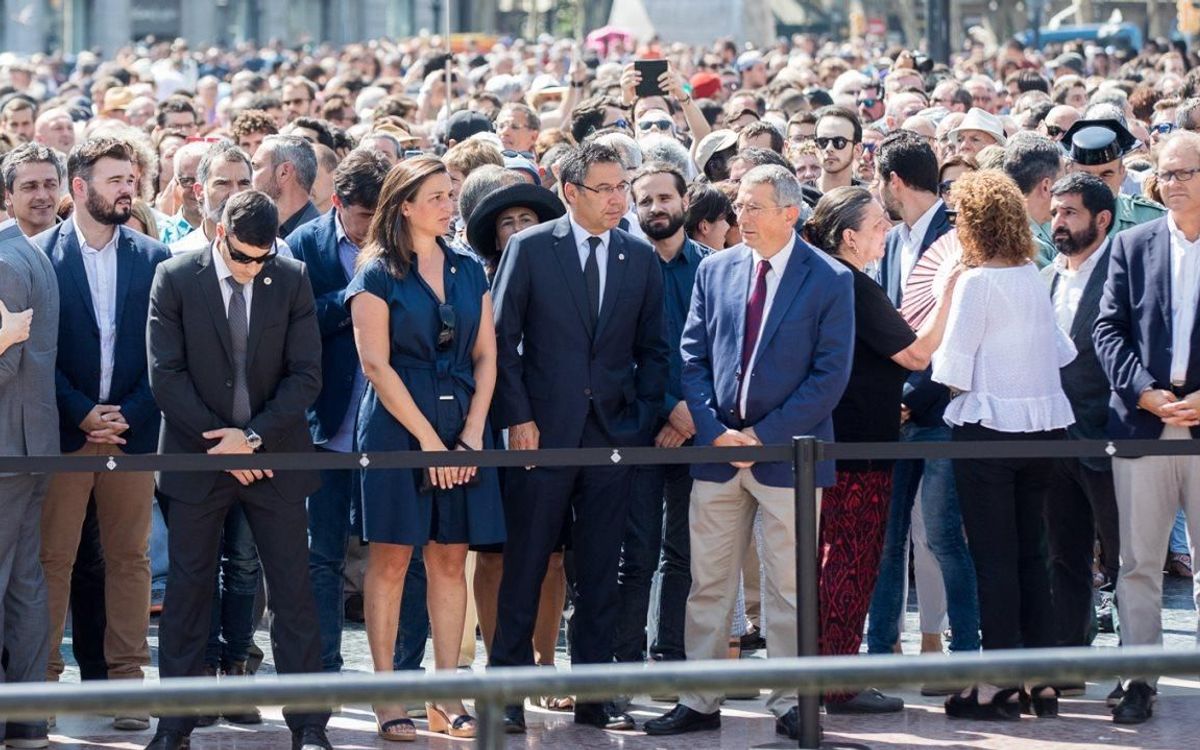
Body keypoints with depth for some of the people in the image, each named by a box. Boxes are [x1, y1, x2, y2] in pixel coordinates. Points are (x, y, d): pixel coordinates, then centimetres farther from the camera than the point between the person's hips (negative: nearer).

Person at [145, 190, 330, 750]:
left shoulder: (292, 280, 0)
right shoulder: (175, 279, -4)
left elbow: (306, 374, -2)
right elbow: (166, 374, -6)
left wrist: (254, 437, -12)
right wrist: (222, 440, -11)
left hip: (274, 455, 1)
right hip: (196, 454, -1)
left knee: (293, 592, 1)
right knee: (188, 589, 3)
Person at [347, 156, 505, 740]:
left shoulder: (468, 271, 11)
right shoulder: (378, 275, -3)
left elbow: (485, 358, 9)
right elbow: (376, 364, -8)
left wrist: (471, 435, -4)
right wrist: (428, 439, -12)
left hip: (460, 429, 4)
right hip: (397, 428, -4)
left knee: (450, 559, 3)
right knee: (390, 557, -4)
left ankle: (446, 698, 5)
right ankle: (386, 697, -1)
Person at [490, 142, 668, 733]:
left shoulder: (641, 259, 8)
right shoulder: (530, 249, -1)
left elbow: (652, 349, 12)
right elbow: (503, 338, -2)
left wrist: (642, 415, 1)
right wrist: (517, 417, -8)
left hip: (614, 433, 3)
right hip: (543, 430, -3)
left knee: (599, 572, 6)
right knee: (525, 565, -1)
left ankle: (594, 695, 12)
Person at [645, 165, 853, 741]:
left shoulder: (830, 280, -4)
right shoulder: (714, 270, 7)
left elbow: (831, 372, -7)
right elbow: (692, 358, 7)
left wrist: (764, 435, -12)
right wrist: (714, 431, -7)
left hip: (787, 451, -3)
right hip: (716, 450, 3)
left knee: (789, 587, 2)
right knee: (708, 584, 4)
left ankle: (789, 704, 9)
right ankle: (698, 702, 8)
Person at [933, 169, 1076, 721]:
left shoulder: (976, 282, -13)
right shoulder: (1033, 277, 7)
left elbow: (954, 374, -14)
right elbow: (1060, 350, 13)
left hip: (987, 426, -6)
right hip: (1042, 422, 7)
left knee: (994, 557, -2)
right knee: (1031, 552, 12)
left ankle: (996, 685, -1)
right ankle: (1042, 680, 13)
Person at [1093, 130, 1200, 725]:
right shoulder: (1132, 246, 10)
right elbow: (1109, 330, 5)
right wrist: (1145, 392, -9)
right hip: (1142, 424, 2)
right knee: (1138, 562, 3)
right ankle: (1137, 680, 8)